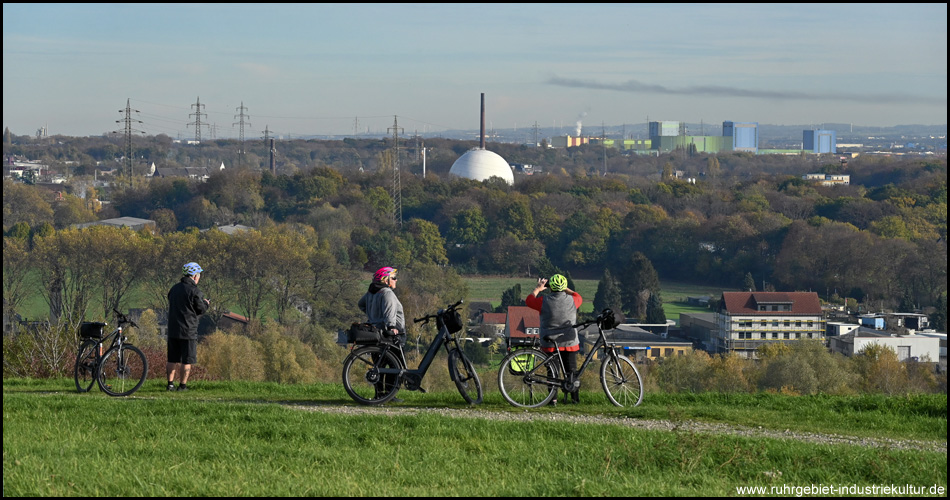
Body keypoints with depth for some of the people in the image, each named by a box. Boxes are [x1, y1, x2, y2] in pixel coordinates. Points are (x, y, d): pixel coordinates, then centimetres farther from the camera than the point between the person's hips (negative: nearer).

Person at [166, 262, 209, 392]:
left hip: (173, 329, 6)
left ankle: (170, 383, 12)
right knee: (187, 361, 1)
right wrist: (206, 304, 15)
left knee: (172, 360, 13)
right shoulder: (195, 291, -12)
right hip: (188, 331, -6)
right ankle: (182, 385, 2)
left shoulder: (174, 288, 10)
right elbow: (201, 309, -8)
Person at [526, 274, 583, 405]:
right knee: (571, 371, 11)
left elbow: (529, 300, 9)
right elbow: (579, 297, 20)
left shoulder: (544, 300, -11)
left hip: (550, 344, -1)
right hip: (570, 343, 1)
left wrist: (538, 288, 20)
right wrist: (565, 289, 26)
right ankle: (575, 398, 13)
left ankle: (553, 398, 5)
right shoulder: (572, 300, -6)